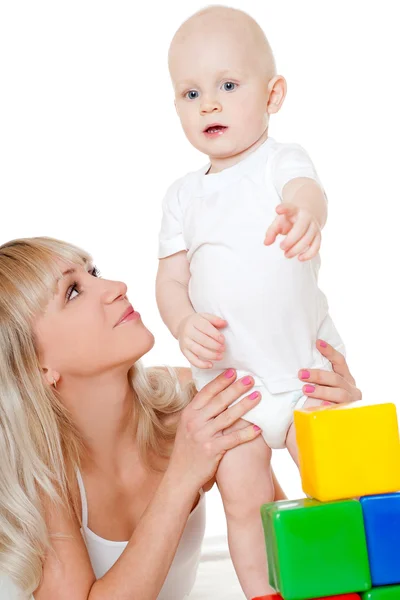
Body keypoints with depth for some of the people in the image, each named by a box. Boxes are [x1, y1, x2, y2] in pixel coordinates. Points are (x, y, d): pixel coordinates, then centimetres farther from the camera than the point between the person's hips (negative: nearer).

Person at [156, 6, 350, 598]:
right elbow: (171, 279, 7)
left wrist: (305, 213, -55)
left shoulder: (281, 160, -6)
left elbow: (307, 189, -30)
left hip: (304, 362, -3)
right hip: (227, 375, 3)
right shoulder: (184, 195, 6)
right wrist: (186, 323, -16)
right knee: (243, 500, 4)